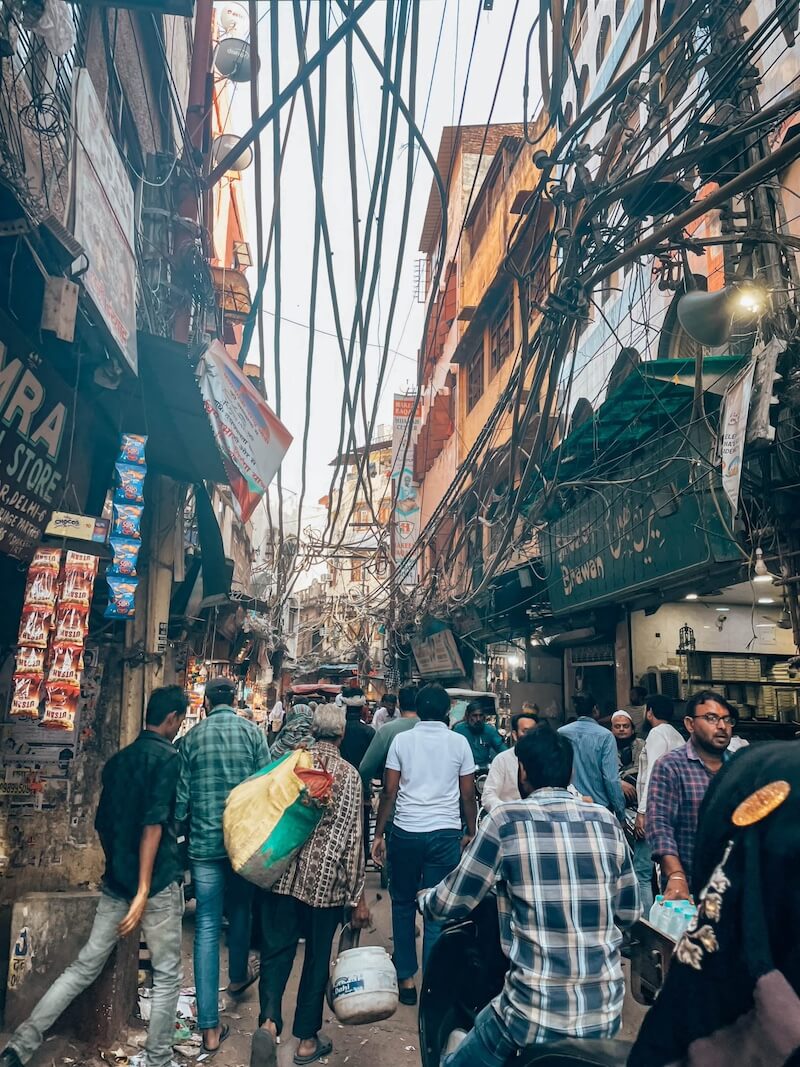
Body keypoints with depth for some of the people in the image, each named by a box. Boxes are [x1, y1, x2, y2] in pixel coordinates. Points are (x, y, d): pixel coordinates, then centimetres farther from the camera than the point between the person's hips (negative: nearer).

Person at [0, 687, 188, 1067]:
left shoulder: (117, 760, 10)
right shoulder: (169, 758, -13)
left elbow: (102, 823, 17)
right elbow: (154, 824, -22)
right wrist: (144, 891, -23)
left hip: (115, 880, 7)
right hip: (157, 882, -7)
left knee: (84, 966, 15)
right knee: (167, 976, 9)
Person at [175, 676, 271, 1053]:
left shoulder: (192, 737, -2)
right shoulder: (252, 732, -5)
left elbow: (182, 794, 0)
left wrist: (178, 828, 15)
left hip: (204, 842, 0)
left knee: (207, 927, 4)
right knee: (240, 910, 24)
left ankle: (209, 1027, 4)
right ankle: (238, 975, 46)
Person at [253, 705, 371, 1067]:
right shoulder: (348, 774, -9)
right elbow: (351, 836, -10)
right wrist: (358, 897, -4)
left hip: (283, 872, 2)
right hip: (326, 879, -2)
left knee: (276, 951, 13)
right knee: (317, 957, 13)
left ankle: (269, 1020, -6)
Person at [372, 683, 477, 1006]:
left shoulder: (402, 740, 1)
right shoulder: (459, 742, 1)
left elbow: (389, 791, 0)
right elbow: (468, 795, 3)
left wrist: (378, 834, 6)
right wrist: (471, 832, 15)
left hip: (405, 832, 0)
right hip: (445, 834, 0)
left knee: (403, 904, 16)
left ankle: (406, 979, 22)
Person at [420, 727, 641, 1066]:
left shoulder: (507, 819, -10)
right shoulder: (607, 821, 1)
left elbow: (451, 904, -2)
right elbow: (629, 913, 10)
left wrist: (424, 901, 19)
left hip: (535, 1013, -4)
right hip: (606, 1014, 5)